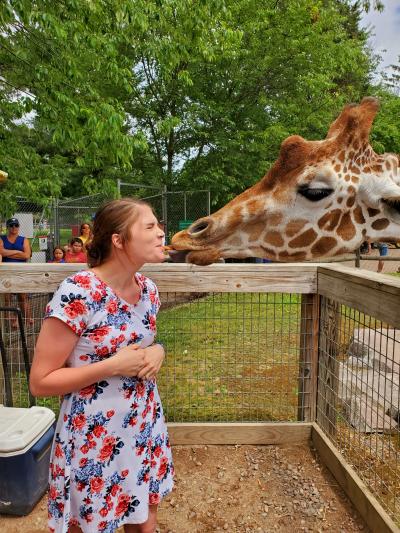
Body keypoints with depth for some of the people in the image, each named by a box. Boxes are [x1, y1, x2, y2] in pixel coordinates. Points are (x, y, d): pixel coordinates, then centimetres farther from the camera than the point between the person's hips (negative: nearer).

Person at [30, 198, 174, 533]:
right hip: (94, 438, -5)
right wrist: (113, 367, -25)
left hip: (146, 427, 6)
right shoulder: (77, 292, -23)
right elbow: (40, 382, -17)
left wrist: (157, 352, -8)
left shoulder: (148, 289, -3)